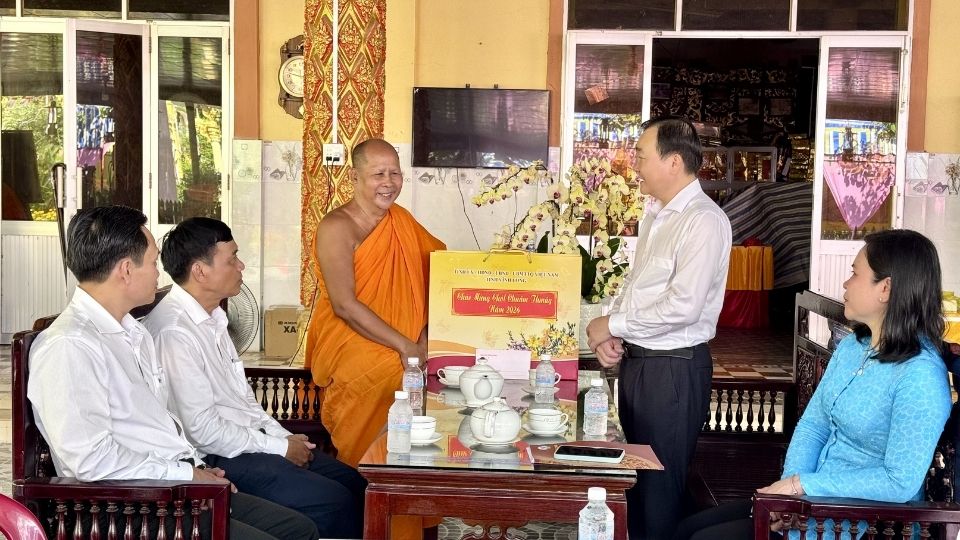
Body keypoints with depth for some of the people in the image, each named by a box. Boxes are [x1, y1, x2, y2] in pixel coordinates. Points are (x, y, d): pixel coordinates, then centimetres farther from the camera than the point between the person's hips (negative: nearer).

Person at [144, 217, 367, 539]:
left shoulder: (211, 317, 11)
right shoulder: (174, 332, -21)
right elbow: (203, 430, -22)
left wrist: (282, 436, 6)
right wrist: (279, 448, -13)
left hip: (250, 439, 10)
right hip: (219, 460, -10)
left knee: (354, 484, 2)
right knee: (335, 502, -18)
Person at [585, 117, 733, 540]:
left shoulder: (704, 221, -18)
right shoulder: (655, 214, 11)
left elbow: (683, 307, -25)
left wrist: (612, 325, -15)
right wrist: (610, 333, 0)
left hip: (673, 367, -8)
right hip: (636, 359, 9)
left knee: (659, 484, 3)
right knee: (636, 474, 18)